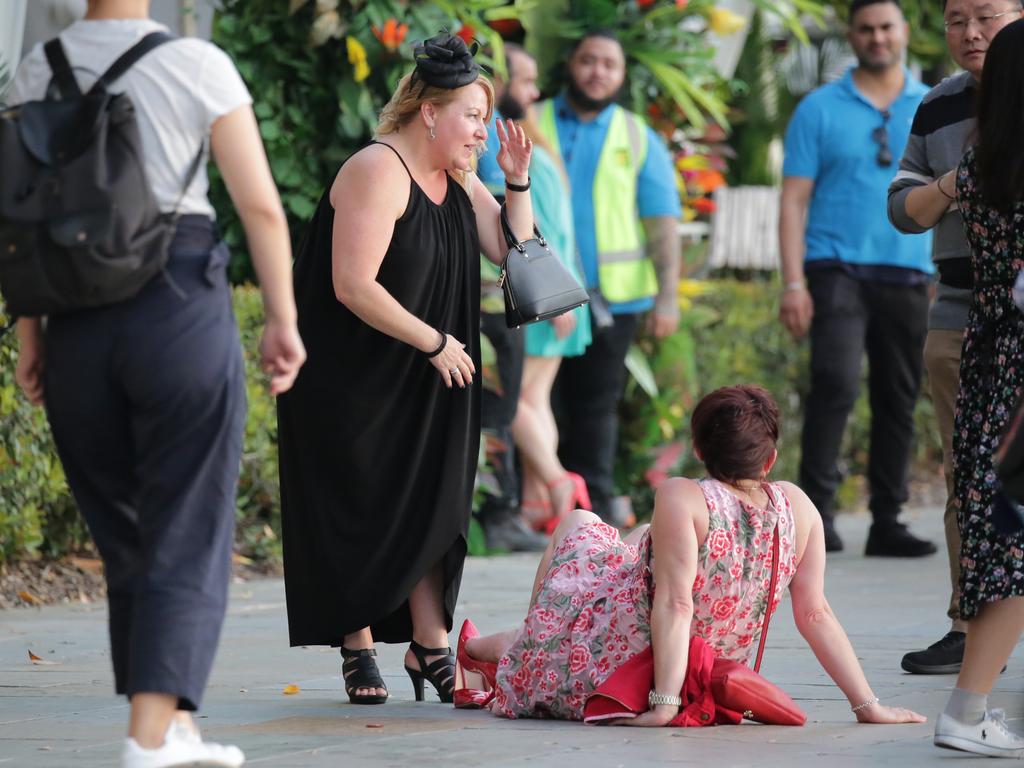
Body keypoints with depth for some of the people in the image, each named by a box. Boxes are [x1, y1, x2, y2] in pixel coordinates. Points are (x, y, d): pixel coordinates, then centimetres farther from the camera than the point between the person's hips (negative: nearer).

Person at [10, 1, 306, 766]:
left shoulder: (38, 70, 4)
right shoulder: (197, 66, -5)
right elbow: (261, 207, -5)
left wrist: (29, 335, 11)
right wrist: (283, 321, 3)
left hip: (76, 320, 4)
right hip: (179, 303, -3)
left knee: (124, 536, 16)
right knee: (186, 536, 1)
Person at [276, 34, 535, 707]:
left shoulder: (458, 180, 8)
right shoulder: (378, 173, -20)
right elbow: (354, 286, -25)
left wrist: (517, 182, -4)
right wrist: (435, 342, -18)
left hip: (425, 383, 8)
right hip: (350, 382, -8)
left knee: (429, 505, 4)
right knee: (359, 511, -1)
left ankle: (429, 646, 7)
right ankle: (359, 650, 7)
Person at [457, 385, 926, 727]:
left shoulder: (682, 499, -27)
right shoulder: (796, 507, -12)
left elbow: (675, 602, -32)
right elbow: (815, 614, -12)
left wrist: (664, 704, -31)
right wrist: (867, 706, -7)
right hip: (712, 675, 5)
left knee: (579, 523, 22)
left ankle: (520, 645, 45)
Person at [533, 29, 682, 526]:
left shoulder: (639, 141, 10)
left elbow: (663, 222, 5)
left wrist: (667, 296, -5)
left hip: (610, 298, 1)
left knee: (596, 405, 2)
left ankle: (593, 503, 7)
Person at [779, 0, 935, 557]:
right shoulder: (820, 110, 5)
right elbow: (794, 201, 2)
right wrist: (793, 283, -7)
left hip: (907, 277, 3)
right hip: (837, 270, -3)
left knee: (898, 402, 6)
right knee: (835, 385, -19)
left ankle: (886, 522, 14)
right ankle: (816, 507, -14)